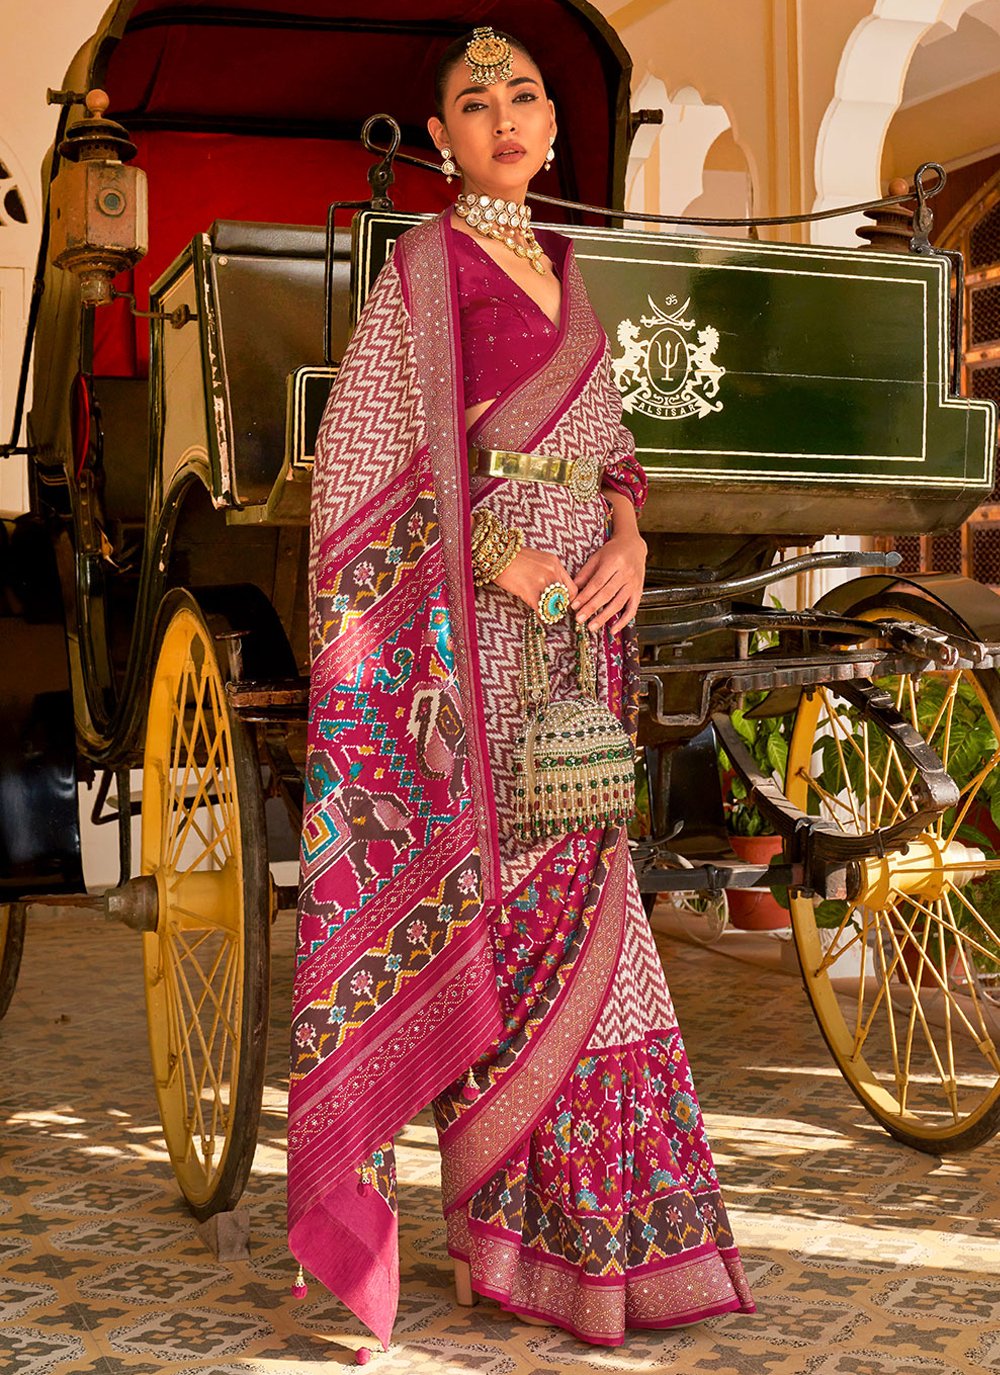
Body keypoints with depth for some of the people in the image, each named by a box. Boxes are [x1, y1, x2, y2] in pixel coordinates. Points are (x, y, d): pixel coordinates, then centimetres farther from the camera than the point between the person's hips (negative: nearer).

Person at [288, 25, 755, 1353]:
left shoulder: (565, 272, 19)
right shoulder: (423, 266, -1)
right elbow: (356, 450, -8)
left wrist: (629, 536, -2)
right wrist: (495, 555, -17)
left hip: (578, 614, 6)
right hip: (470, 622, -6)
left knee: (580, 894, 7)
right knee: (500, 893, -5)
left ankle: (608, 1214, 16)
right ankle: (507, 1226, 6)